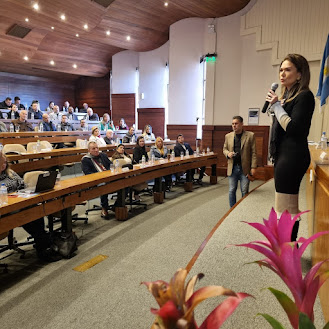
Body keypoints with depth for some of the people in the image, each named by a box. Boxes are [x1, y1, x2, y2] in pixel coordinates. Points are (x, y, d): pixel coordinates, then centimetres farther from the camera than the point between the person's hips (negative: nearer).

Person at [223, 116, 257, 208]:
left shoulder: (250, 135, -1)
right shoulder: (228, 136, 9)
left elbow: (253, 153, -2)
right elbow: (224, 149, 18)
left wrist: (253, 167, -8)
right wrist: (228, 153, -6)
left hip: (245, 168, -3)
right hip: (232, 168, 3)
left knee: (245, 191, 4)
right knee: (231, 191, 7)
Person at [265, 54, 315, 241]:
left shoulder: (304, 96, -9)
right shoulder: (287, 95, 17)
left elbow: (293, 128, -19)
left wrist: (277, 106, -12)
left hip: (292, 157, -10)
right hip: (284, 155, 10)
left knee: (286, 208, -6)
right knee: (288, 206, 16)